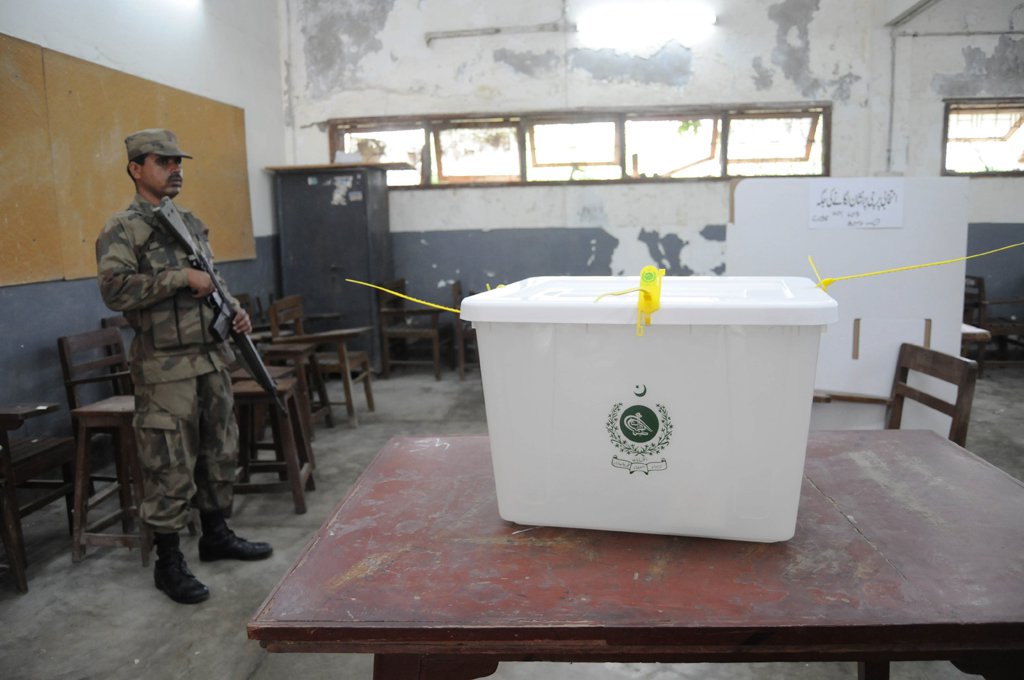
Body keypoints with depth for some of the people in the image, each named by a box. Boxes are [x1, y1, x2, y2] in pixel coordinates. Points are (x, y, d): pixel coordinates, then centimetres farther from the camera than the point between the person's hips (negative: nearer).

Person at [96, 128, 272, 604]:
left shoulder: (192, 223, 14)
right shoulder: (122, 230, -8)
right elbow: (114, 289, -21)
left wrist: (235, 309, 5)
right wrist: (181, 277, -21)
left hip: (212, 360, 8)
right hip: (166, 368, -7)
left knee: (219, 455, 16)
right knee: (170, 467, 0)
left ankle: (216, 535, 32)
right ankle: (168, 563, 14)